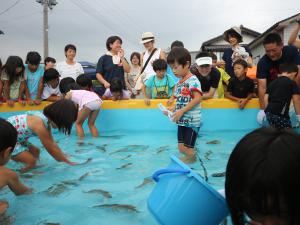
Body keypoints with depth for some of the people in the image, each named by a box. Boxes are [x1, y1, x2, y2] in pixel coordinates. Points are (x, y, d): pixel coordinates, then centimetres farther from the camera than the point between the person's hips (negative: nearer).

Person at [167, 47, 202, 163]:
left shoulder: (193, 80, -13)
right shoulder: (179, 82, 12)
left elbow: (198, 98, -23)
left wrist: (181, 111, -22)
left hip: (192, 121, -8)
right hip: (182, 121, 8)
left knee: (188, 149, -1)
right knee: (181, 148, 11)